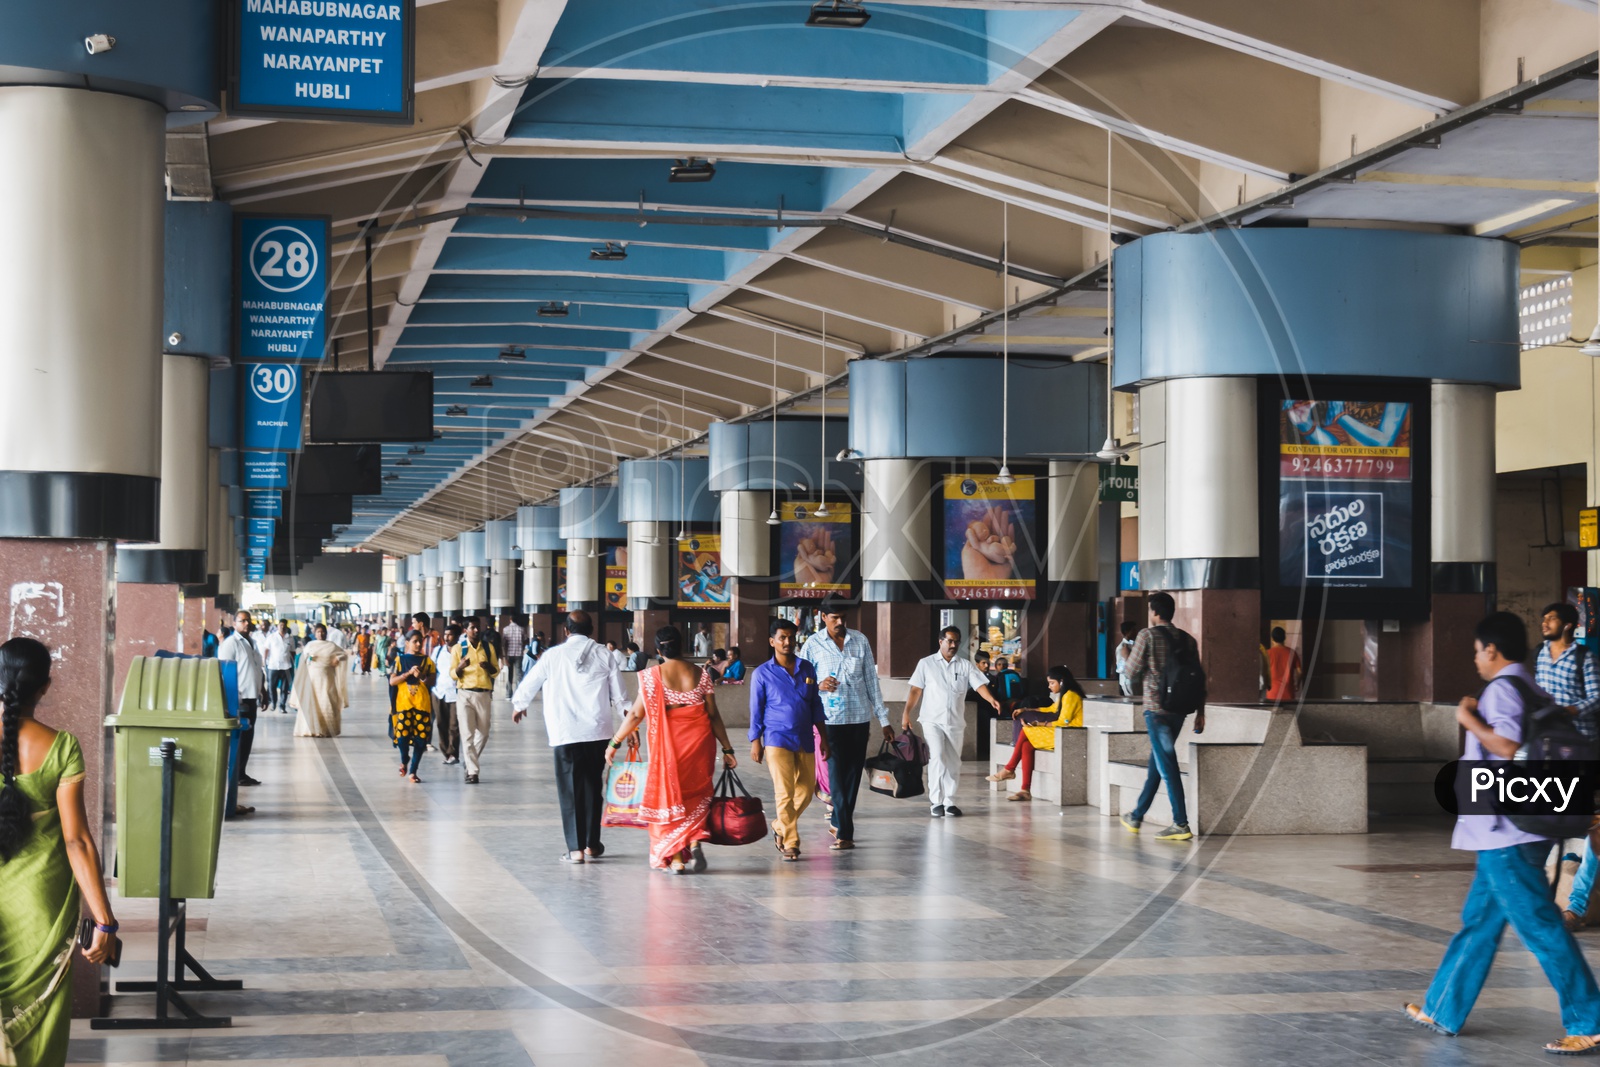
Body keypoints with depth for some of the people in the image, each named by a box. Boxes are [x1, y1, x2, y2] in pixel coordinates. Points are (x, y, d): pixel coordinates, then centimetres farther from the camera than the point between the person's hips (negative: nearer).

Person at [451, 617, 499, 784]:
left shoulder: (488, 647, 8)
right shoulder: (459, 648, 1)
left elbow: (496, 671, 10)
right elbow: (453, 673, 0)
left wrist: (489, 667, -12)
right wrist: (460, 667, -22)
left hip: (483, 694, 3)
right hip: (465, 694, -3)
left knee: (483, 733, 8)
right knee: (467, 734, -7)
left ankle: (471, 762, 30)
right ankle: (472, 772, -7)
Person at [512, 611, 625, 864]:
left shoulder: (553, 656, -2)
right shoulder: (603, 656, 2)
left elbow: (529, 683, 10)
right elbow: (619, 696, 5)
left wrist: (518, 706, 31)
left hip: (565, 733, -2)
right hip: (598, 731, 2)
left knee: (570, 789, 3)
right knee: (593, 787, 14)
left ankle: (576, 848, -1)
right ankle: (591, 845, 19)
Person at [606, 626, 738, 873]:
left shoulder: (652, 676, -5)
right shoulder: (701, 674, 0)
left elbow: (636, 714, -4)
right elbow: (713, 715, -1)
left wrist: (614, 743, 6)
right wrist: (727, 749, 5)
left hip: (668, 742, -2)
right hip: (699, 740, 2)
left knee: (668, 794, 10)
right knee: (696, 794, 18)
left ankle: (675, 858, 8)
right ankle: (695, 842, -2)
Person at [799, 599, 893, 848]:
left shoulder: (860, 640, 6)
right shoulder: (814, 645, -1)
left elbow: (871, 680, 9)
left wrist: (883, 719, 7)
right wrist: (818, 685, -17)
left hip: (860, 717, 3)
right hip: (831, 718, -3)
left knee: (854, 772, 7)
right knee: (837, 773, -8)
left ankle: (838, 821, 21)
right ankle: (844, 831, -8)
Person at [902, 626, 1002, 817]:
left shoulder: (965, 665, 7)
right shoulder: (926, 663, 3)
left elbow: (980, 685, -5)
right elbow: (916, 689, 1)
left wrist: (991, 699, -24)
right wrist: (906, 713, -7)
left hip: (956, 722, 3)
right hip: (933, 721, -3)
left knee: (953, 763, 6)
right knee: (937, 758, -15)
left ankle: (949, 802, 15)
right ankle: (936, 803, -12)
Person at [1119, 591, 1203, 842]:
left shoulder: (1147, 636, -9)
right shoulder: (1187, 640, 8)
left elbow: (1132, 673, -5)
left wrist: (1127, 659, 17)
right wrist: (1200, 711, 12)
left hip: (1155, 708, -6)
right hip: (1179, 709, 6)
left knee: (1167, 766, -6)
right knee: (1157, 763, 16)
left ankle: (1181, 824, -11)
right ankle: (1136, 816, 28)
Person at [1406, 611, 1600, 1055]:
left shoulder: (1502, 689, -13)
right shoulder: (1531, 690, 17)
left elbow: (1509, 745, -26)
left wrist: (1469, 719, -14)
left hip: (1505, 832, -11)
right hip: (1507, 830, 11)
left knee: (1539, 925, -8)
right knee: (1479, 921, 15)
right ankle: (1442, 1011, 23)